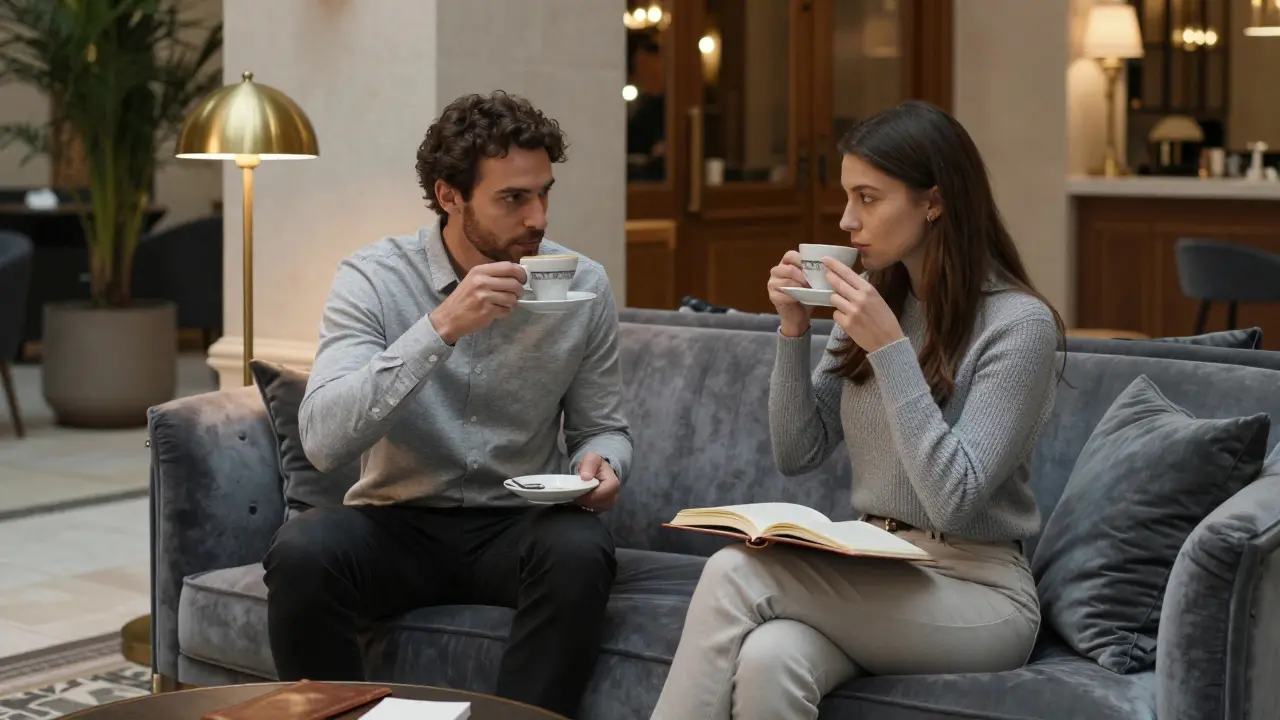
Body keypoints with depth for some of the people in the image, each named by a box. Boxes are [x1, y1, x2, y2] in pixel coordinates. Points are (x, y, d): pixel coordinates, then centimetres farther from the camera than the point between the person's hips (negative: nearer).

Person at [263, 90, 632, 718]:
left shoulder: (581, 285, -2)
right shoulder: (373, 278, -9)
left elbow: (603, 427, 10)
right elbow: (322, 442, -23)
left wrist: (600, 464, -15)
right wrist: (441, 327, -31)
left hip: (519, 526, 1)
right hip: (397, 524, -1)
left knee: (580, 551, -32)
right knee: (302, 551, -31)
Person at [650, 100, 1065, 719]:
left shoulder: (1018, 322, -12)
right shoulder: (874, 297, 6)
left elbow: (955, 501, -20)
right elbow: (797, 456, 9)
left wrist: (889, 349, -23)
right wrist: (793, 330, -5)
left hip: (976, 593, -5)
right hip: (875, 574, 5)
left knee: (737, 574, -28)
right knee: (768, 662, -32)